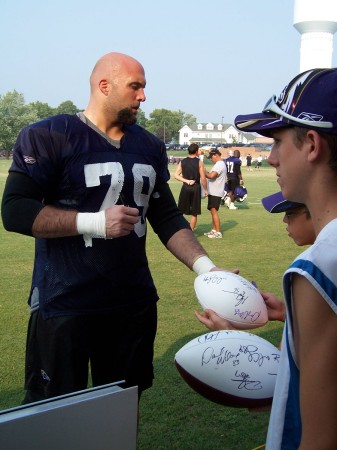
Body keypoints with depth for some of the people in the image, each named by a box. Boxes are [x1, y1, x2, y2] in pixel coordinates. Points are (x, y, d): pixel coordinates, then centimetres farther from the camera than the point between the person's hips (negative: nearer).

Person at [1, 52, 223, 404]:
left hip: (135, 303, 6)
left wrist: (205, 267, -2)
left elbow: (167, 219, 11)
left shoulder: (150, 146, 9)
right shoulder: (49, 136, -9)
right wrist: (95, 222, -20)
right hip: (63, 306, -5)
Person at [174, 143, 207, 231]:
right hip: (196, 188, -2)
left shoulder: (182, 162, 3)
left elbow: (176, 175, -3)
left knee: (180, 211, 10)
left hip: (185, 187, 2)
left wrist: (186, 181, -5)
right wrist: (205, 190, 3)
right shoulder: (199, 162, -5)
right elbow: (203, 178, -7)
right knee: (194, 213, 7)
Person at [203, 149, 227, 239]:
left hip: (215, 193, -11)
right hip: (213, 192, 11)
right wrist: (207, 173, 3)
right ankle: (214, 230, 22)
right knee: (213, 211, 15)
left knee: (214, 211, -11)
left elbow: (212, 176, -28)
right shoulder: (219, 164, 18)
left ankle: (218, 232, -10)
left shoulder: (219, 164, -16)